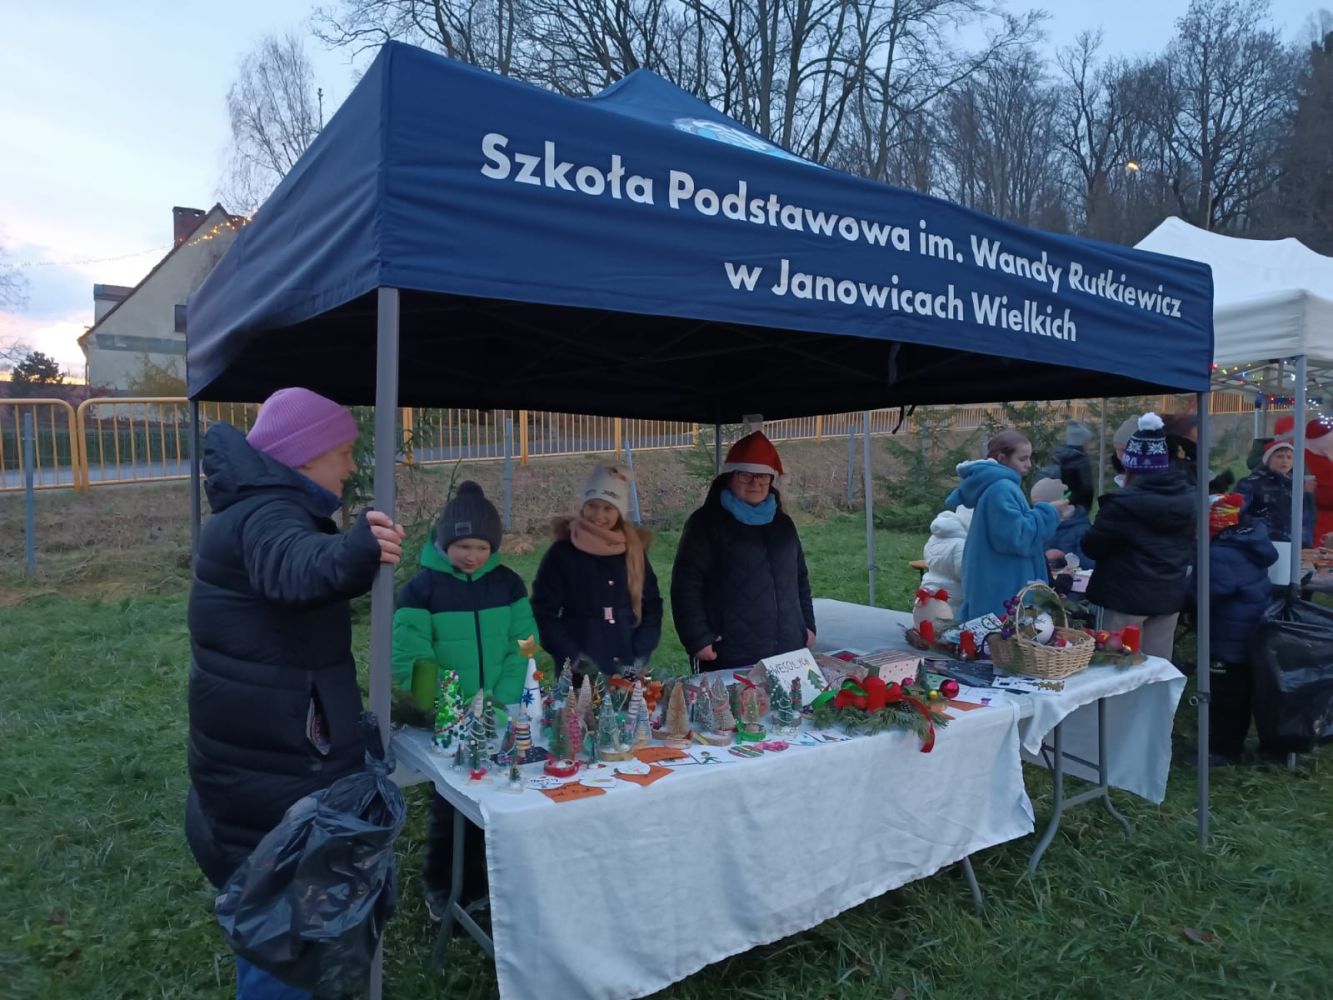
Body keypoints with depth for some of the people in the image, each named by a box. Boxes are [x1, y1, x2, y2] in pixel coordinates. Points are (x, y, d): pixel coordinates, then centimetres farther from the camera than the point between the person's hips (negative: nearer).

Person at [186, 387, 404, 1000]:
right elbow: (293, 566, -49)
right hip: (275, 768, -11)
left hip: (269, 754, 11)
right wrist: (353, 551, -68)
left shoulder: (262, 506, 10)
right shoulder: (266, 514, -24)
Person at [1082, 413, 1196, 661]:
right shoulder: (1188, 497, 3)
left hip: (1128, 595, -6)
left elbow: (1092, 546, -12)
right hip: (1170, 593, 7)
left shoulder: (1124, 503, -19)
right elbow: (1190, 544, 15)